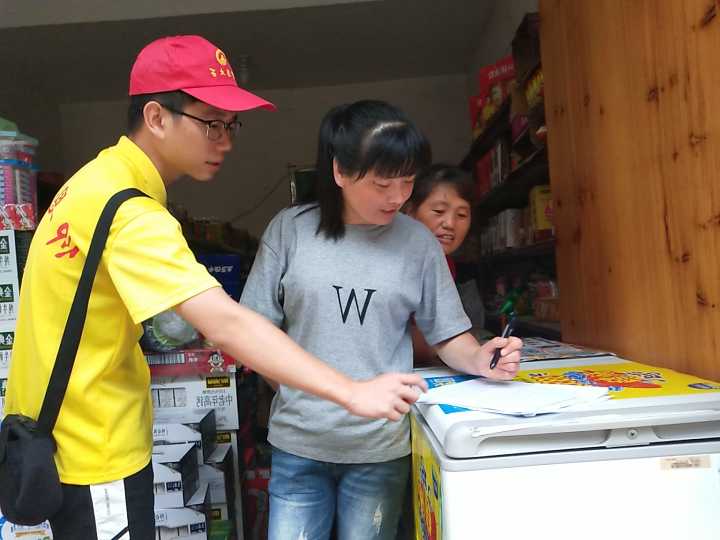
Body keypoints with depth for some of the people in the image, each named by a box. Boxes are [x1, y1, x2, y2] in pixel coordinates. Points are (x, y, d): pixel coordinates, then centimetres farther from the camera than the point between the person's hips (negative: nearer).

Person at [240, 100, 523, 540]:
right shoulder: (290, 229, -4)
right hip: (298, 443, 0)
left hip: (381, 448, 1)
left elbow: (448, 334, 2)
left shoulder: (417, 241, -2)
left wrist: (479, 360, -16)